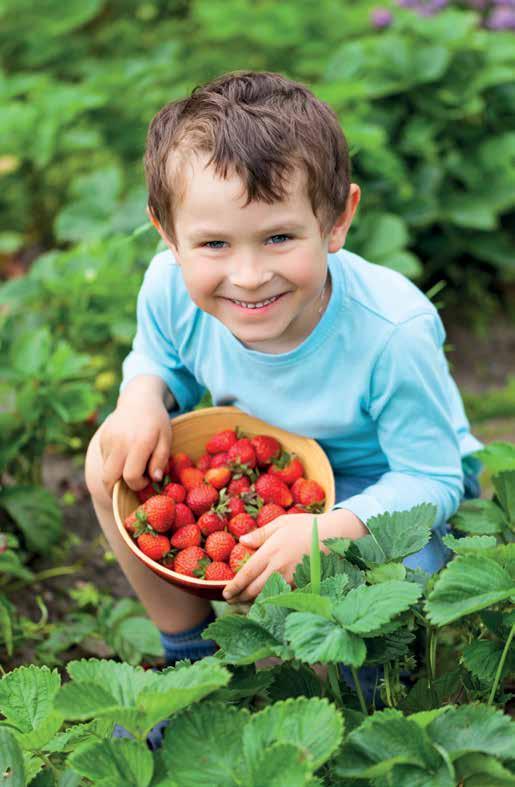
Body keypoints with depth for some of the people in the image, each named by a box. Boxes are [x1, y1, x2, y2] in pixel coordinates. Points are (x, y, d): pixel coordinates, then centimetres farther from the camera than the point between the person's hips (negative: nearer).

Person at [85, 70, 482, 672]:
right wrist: (142, 397, -22)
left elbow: (432, 478, -24)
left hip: (382, 491, -5)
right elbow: (159, 361, 3)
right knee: (112, 458, -12)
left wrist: (329, 531, -40)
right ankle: (190, 654, 6)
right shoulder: (169, 289, -23)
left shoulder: (391, 333, -35)